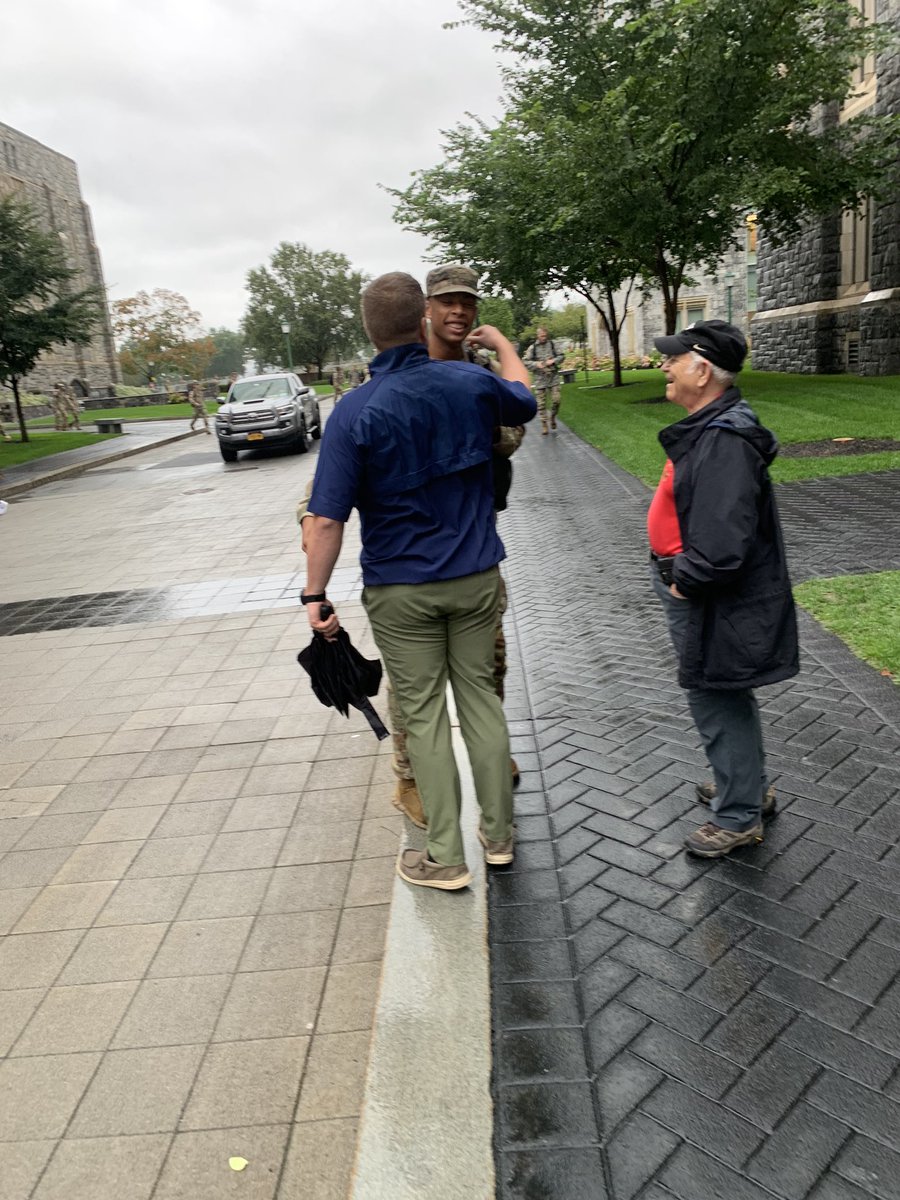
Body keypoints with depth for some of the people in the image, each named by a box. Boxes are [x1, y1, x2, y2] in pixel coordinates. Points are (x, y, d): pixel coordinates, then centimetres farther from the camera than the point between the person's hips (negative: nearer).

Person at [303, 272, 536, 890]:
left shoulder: (354, 412, -14)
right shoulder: (470, 382, -4)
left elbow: (327, 519, -17)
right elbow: (524, 400, 20)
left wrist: (316, 593, -7)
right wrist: (500, 342, 36)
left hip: (401, 589, -3)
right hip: (476, 577, 3)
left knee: (424, 712, 6)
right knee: (480, 693, 15)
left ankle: (446, 857, 16)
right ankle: (499, 833, 26)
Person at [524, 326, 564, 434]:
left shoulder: (552, 344, 4)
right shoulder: (532, 347, -1)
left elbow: (561, 356, 9)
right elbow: (526, 361, 0)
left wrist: (553, 361, -9)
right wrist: (536, 364, -16)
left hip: (553, 377, 1)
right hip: (540, 378, -1)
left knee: (556, 400, -3)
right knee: (541, 403, 0)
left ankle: (552, 417, 23)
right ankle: (544, 424, 9)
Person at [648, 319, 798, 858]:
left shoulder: (724, 442, -27)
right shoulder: (711, 426, 7)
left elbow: (721, 547, -33)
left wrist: (683, 582, -18)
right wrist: (678, 573, 13)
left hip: (716, 605, -10)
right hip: (704, 595, 10)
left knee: (717, 702, 5)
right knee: (727, 700, 23)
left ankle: (739, 817, 23)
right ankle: (750, 787, 43)